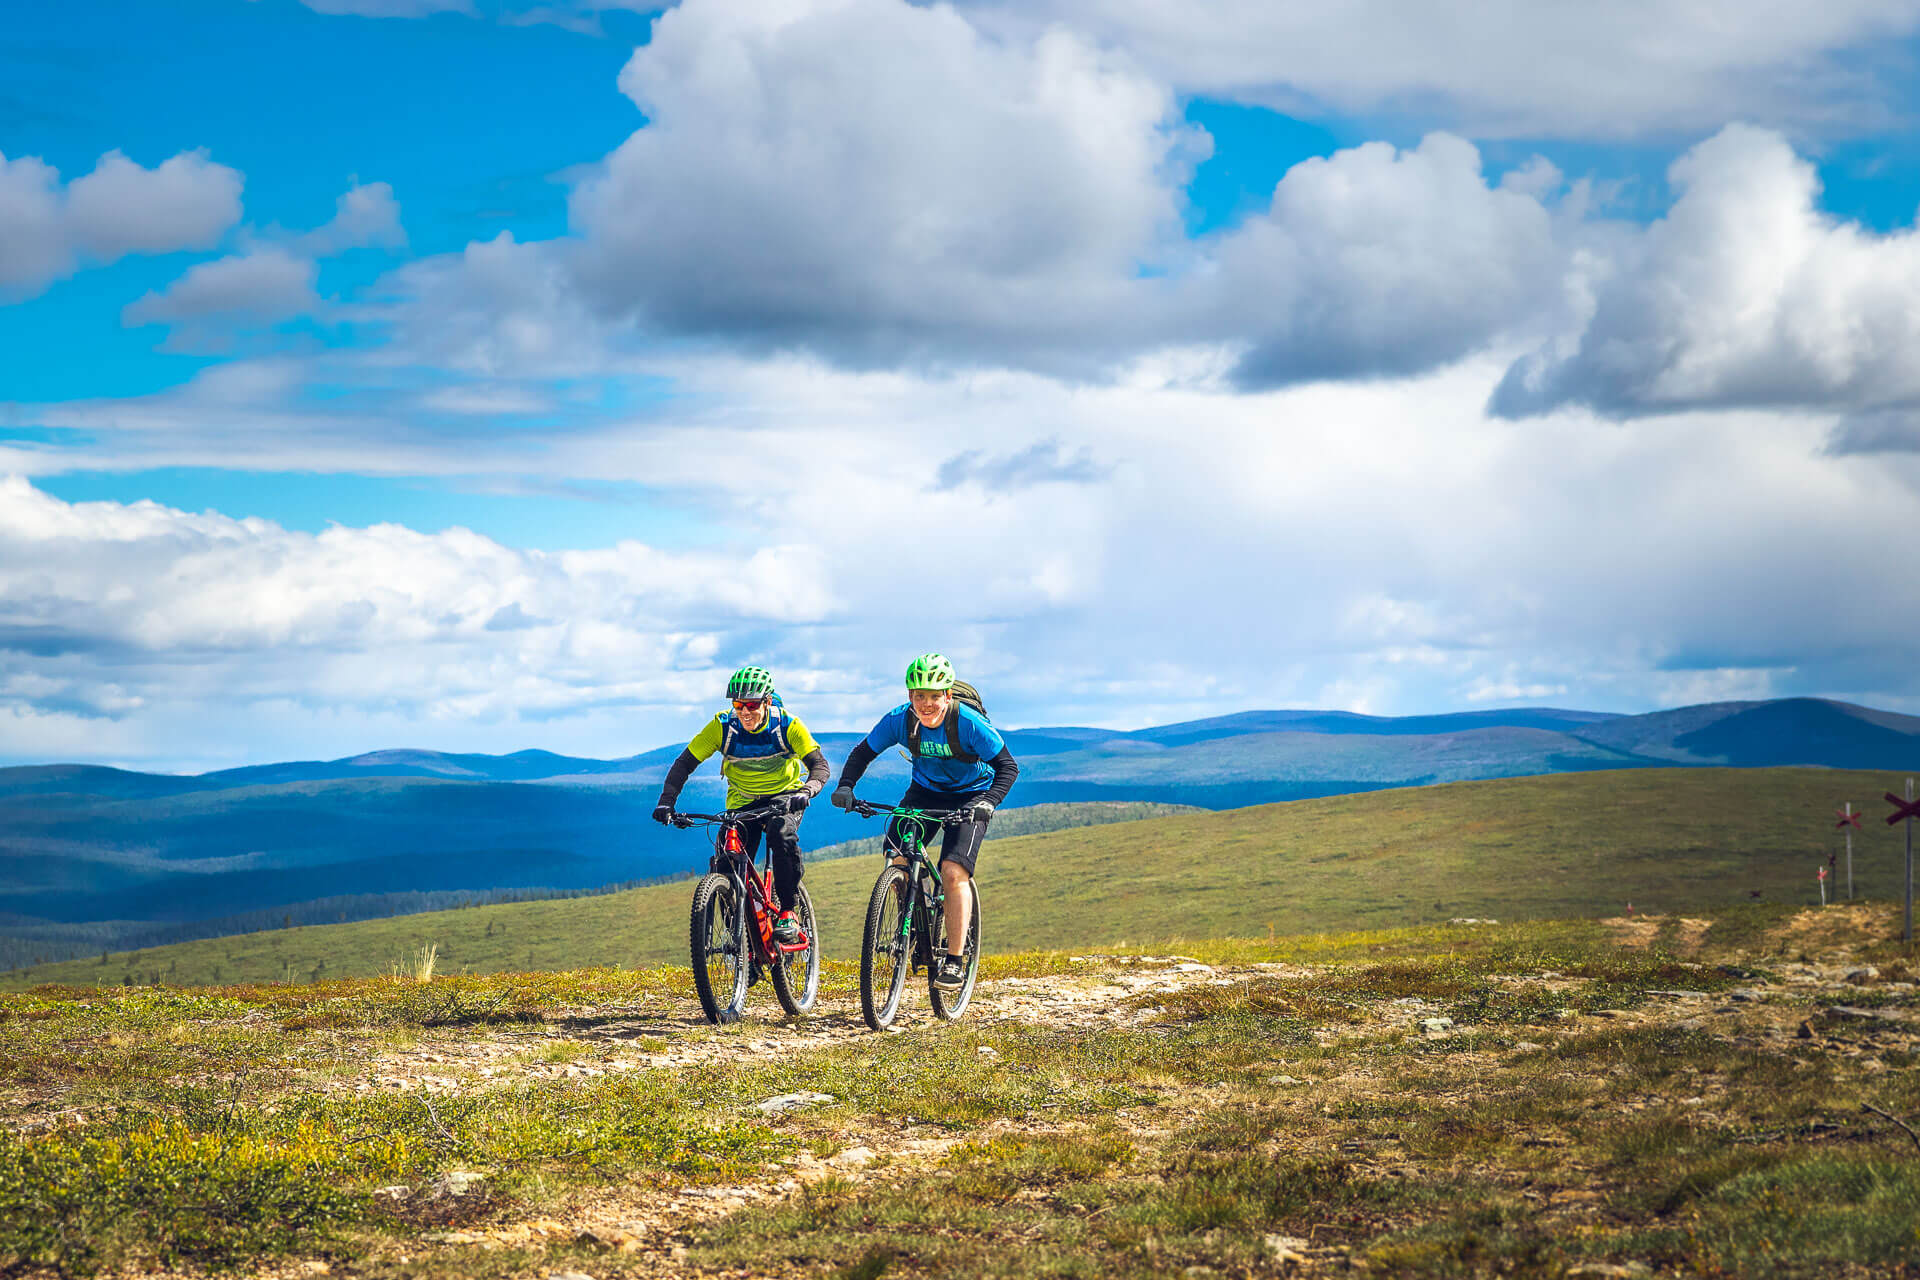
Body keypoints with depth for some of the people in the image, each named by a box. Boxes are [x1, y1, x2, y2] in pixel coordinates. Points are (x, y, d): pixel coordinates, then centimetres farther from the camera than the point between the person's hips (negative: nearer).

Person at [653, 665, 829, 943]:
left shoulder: (787, 725, -20)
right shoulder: (723, 727, -17)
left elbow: (820, 766, -24)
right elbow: (685, 763, -14)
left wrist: (805, 792, -45)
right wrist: (666, 802, -28)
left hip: (784, 795, -2)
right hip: (742, 802, 2)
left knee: (782, 834, -34)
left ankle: (787, 913, -21)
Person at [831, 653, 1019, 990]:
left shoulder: (969, 723, -27)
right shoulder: (900, 719, -18)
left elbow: (1008, 766, -21)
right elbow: (863, 752, -4)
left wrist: (989, 801, -38)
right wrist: (845, 785, -22)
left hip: (970, 796, -4)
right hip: (925, 791, 4)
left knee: (953, 872, -21)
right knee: (898, 860, -15)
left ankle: (955, 960, -14)